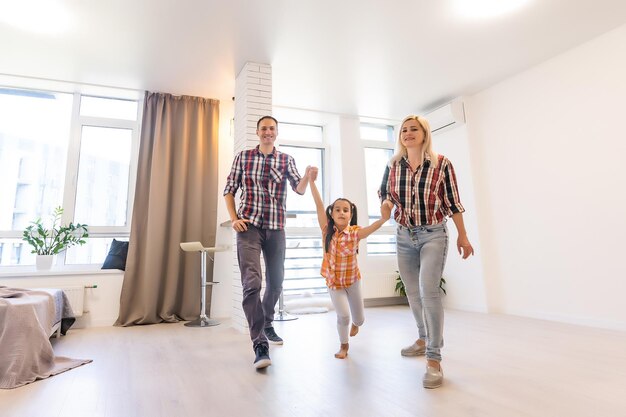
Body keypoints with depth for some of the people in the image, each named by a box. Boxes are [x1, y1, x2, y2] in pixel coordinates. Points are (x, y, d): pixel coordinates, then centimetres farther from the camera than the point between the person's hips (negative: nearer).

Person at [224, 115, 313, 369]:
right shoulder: (243, 157, 6)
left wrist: (308, 177, -28)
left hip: (276, 227, 3)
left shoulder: (286, 160, 7)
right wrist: (233, 218, -5)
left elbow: (299, 189, -6)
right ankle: (260, 343, -13)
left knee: (276, 281, 12)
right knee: (252, 281, -17)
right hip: (249, 225, -2)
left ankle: (266, 324, 36)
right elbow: (229, 190, 9)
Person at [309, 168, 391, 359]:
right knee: (343, 315, -11)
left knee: (359, 317, 14)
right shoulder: (327, 230, -13)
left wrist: (383, 219, -55)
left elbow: (370, 228, -36)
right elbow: (319, 206, -22)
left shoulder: (355, 232, -16)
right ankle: (344, 345, 18)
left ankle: (354, 323, 53)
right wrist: (311, 181, -29)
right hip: (333, 281, 0)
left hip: (352, 279, 1)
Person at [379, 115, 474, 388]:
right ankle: (424, 339, 37)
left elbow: (452, 203, -4)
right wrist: (386, 203, -8)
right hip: (404, 236, 4)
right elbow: (383, 193, 15)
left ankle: (434, 360, -12)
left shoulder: (441, 164, -9)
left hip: (433, 235, -4)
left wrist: (462, 236, 0)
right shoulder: (393, 166, 0)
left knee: (428, 290, -20)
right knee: (413, 293, 14)